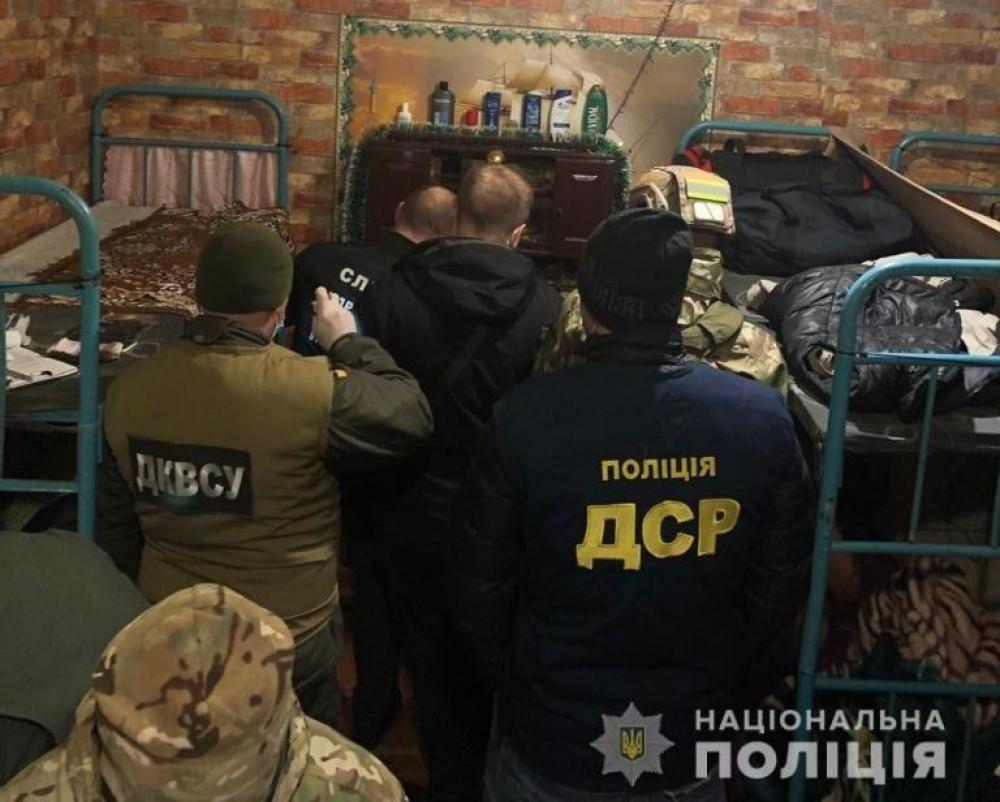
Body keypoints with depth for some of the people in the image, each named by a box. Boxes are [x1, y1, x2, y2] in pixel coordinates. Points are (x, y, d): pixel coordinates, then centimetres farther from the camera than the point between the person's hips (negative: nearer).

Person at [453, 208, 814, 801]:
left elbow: (481, 589, -9)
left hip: (553, 743, -1)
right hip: (692, 747, 2)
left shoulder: (526, 419, -21)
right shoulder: (764, 419, -15)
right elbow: (781, 590, -3)